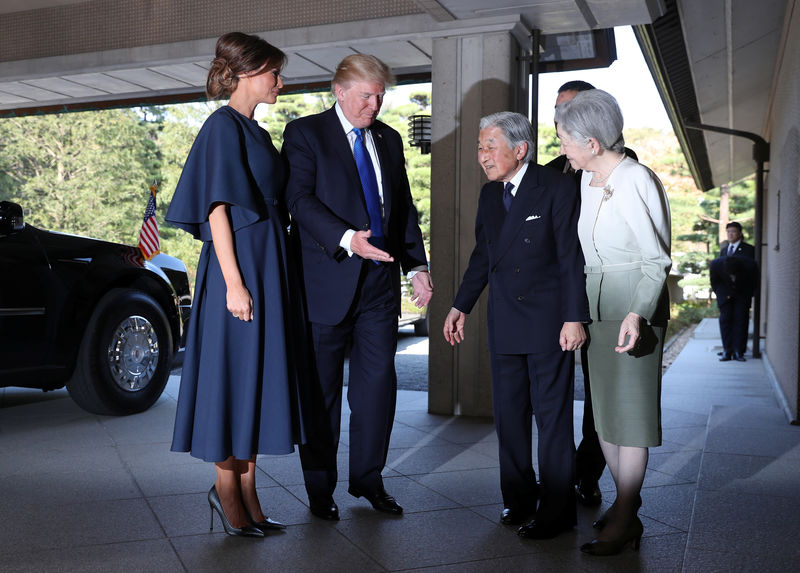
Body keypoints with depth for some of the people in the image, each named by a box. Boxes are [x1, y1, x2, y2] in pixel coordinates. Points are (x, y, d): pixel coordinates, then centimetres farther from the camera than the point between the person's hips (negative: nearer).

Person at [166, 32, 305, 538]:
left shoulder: (255, 131, 17)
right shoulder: (224, 126, -9)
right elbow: (217, 208, -16)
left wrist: (275, 279, 16)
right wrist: (234, 283, -21)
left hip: (269, 268, 9)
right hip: (241, 267, -9)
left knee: (258, 378, 11)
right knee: (234, 375, 0)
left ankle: (247, 494, 20)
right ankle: (227, 491, 14)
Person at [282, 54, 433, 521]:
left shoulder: (389, 139, 15)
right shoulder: (305, 133, -1)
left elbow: (405, 207, 17)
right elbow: (300, 199, -14)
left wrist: (417, 266, 8)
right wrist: (347, 239, -28)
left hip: (381, 279, 5)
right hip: (328, 281, -4)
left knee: (379, 382, 7)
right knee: (322, 389, 5)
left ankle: (368, 478, 23)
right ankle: (320, 489, 20)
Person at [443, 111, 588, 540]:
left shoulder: (557, 188, -9)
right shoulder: (489, 194, 10)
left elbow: (572, 257, -11)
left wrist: (573, 318, -15)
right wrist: (461, 306, 15)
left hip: (549, 321, -6)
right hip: (505, 324, 6)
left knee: (552, 416, 1)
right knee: (509, 415, 12)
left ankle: (556, 510, 13)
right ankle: (518, 499, 27)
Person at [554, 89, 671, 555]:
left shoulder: (638, 182, -16)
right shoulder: (587, 179, 8)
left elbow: (658, 261, -14)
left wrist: (637, 314, -27)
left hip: (636, 306, -8)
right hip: (596, 306, 8)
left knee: (631, 408, -3)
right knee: (604, 407, 10)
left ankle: (623, 518, 5)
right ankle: (627, 502, 23)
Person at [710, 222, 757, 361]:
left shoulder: (749, 250, -4)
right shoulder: (724, 250, 11)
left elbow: (754, 277, -3)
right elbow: (715, 280, 14)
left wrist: (749, 294, -7)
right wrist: (721, 294, 5)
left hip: (742, 294, -4)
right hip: (725, 293, 4)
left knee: (741, 321, -5)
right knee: (725, 320, -2)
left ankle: (738, 351, -2)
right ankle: (727, 351, 0)